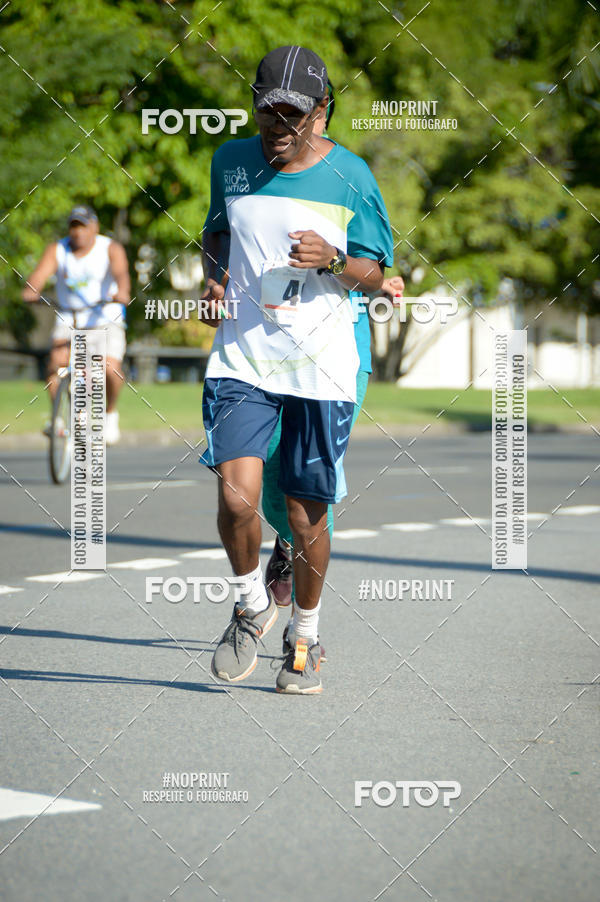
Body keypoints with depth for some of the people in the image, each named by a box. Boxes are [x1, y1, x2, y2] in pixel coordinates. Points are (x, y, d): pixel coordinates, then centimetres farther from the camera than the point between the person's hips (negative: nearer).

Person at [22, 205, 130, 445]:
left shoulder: (111, 249, -7)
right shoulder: (57, 250, -1)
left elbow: (120, 272, -26)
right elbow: (40, 273, -17)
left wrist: (122, 293, -49)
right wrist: (31, 291, -40)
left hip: (104, 319, -2)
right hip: (68, 319, 2)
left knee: (110, 368, -21)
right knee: (57, 360, -24)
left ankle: (111, 413, 6)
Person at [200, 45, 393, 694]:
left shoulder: (349, 176, -1)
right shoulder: (231, 161, 5)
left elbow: (375, 272, 5)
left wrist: (332, 259, -16)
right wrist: (215, 276, 4)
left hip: (320, 364, -1)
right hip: (241, 355, 1)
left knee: (305, 513, 4)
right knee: (237, 495, -16)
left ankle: (304, 639, 26)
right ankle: (252, 607, 12)